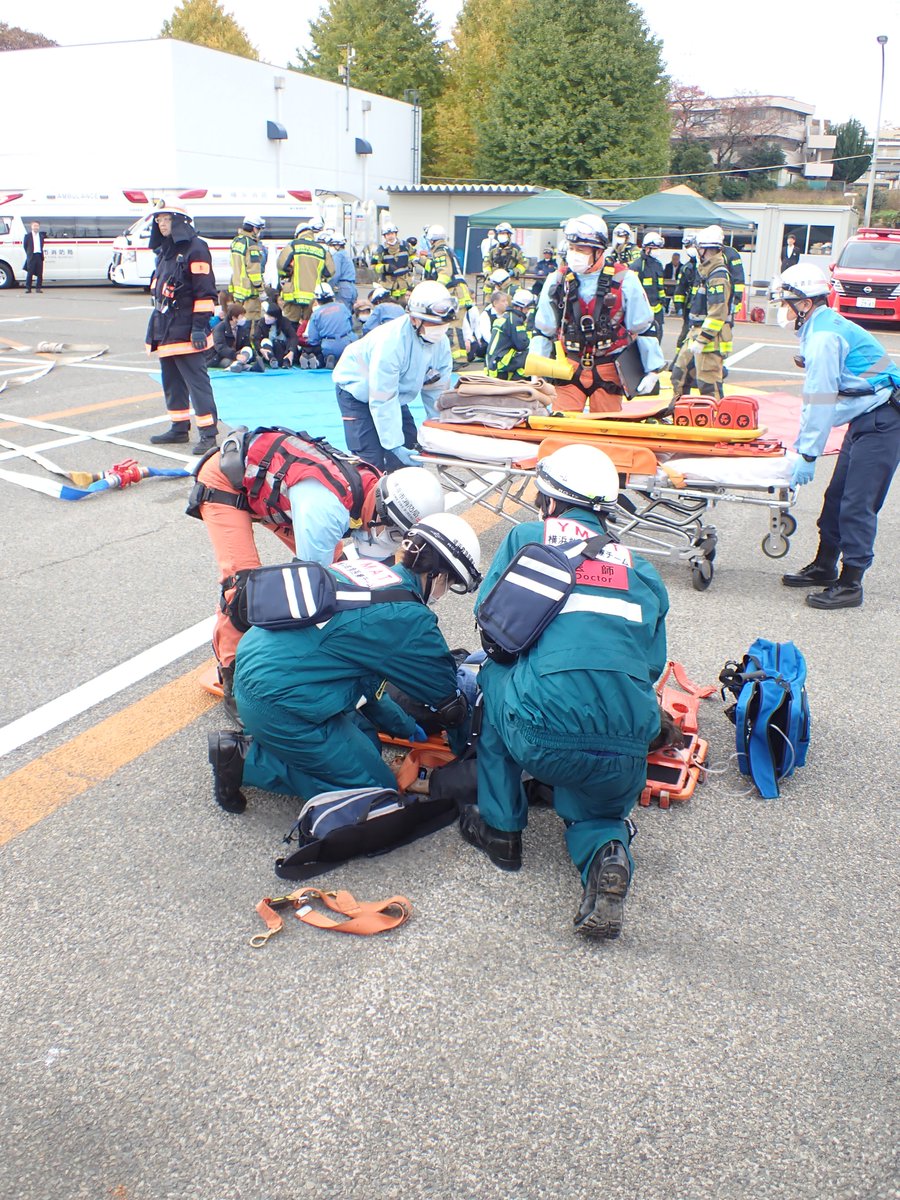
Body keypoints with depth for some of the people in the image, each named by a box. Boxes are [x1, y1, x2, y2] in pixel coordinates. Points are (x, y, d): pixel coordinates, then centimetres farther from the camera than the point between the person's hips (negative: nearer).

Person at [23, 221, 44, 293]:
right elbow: (24, 246, 7)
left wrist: (41, 253, 7)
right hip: (31, 256, -3)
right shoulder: (27, 236, 3)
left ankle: (38, 288, 8)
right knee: (30, 273, -3)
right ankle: (28, 288, 2)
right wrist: (28, 253, 5)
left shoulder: (41, 236, 13)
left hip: (39, 256, 3)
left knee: (39, 273, 1)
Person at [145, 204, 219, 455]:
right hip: (165, 329, 10)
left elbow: (205, 291, -15)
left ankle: (208, 433, -10)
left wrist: (199, 326, -20)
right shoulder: (164, 251, 19)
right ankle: (179, 428, 24)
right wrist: (157, 325, 25)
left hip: (185, 331, -10)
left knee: (196, 380, -11)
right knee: (172, 382, 14)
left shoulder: (195, 248, -9)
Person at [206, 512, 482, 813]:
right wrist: (465, 747, 20)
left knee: (365, 739, 20)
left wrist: (404, 726, 28)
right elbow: (448, 697, -1)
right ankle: (247, 761, -1)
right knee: (377, 786, 4)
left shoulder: (366, 569, 8)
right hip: (279, 705, -9)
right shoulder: (409, 618, -16)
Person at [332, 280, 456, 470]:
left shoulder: (441, 343, -14)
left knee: (409, 452, 2)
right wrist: (395, 445, -35)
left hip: (397, 393, 7)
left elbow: (437, 391, -8)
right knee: (374, 460, -19)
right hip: (356, 389, -7)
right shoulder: (391, 342, -37)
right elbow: (383, 401, -35)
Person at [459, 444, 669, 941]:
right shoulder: (640, 569, 19)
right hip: (626, 753, 3)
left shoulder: (526, 538, 11)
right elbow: (653, 664, 21)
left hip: (542, 738, -3)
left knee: (495, 676, 28)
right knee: (595, 814, 33)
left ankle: (499, 826, 26)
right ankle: (606, 853, -3)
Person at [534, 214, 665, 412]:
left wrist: (653, 370, 1)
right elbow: (543, 330, 10)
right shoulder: (557, 280, 2)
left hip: (609, 370, -1)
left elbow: (644, 327, 2)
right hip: (569, 367, 2)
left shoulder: (624, 280, -5)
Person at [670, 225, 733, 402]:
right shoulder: (706, 271, 15)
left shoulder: (718, 276, -17)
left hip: (711, 337, -11)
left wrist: (702, 339, -24)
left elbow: (718, 314, -23)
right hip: (696, 331, 11)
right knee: (680, 371, 18)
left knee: (708, 384, -8)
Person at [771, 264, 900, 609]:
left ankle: (850, 584, -4)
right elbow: (815, 396, 18)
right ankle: (824, 567, 24)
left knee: (857, 504, -9)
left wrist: (808, 455, -19)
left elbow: (821, 400, -21)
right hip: (867, 419, 10)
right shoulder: (821, 328, 14)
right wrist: (800, 444, 19)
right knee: (837, 495, 13)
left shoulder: (824, 335, -18)